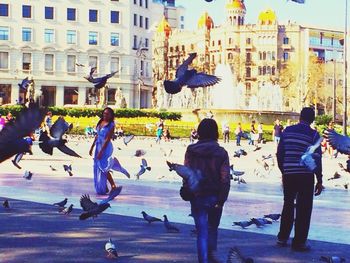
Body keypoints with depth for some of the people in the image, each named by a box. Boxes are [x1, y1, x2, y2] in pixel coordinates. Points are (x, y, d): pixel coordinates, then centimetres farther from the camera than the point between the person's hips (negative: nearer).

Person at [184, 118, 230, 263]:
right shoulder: (221, 152, -7)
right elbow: (225, 179, -11)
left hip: (197, 197, 0)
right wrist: (222, 199, -8)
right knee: (213, 227, 24)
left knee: (201, 230, 6)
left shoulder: (191, 150, -5)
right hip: (215, 196, 0)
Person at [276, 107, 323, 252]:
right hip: (306, 176, -3)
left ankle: (282, 238, 22)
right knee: (303, 209, 4)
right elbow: (317, 159, -7)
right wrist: (319, 180, 0)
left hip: (289, 175, 3)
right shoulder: (313, 135, -5)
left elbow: (280, 153, 6)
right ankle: (299, 242, 6)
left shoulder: (287, 131, 4)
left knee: (288, 206, 18)